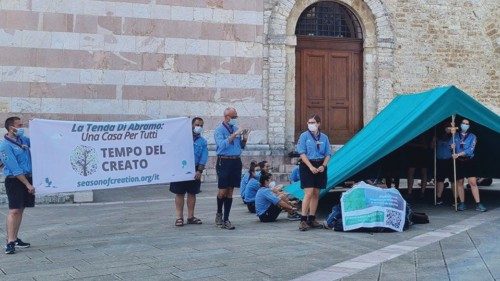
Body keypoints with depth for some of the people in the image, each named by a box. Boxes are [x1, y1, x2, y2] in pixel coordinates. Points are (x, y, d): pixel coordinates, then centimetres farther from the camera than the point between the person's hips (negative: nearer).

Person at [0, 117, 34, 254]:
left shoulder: (23, 139, 9)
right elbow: (15, 169, -17)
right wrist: (28, 185, -17)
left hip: (27, 178, 8)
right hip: (14, 180, -8)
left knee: (20, 210, 12)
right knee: (14, 210, -12)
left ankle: (14, 238, 20)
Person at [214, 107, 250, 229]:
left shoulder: (236, 128, 13)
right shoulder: (219, 130, -4)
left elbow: (241, 146, 18)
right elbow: (222, 145, -20)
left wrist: (245, 138, -1)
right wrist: (234, 135, -22)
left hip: (236, 161, 5)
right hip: (224, 161, -5)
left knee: (230, 191, 7)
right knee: (223, 191, -3)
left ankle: (226, 219, 12)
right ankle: (219, 214, 22)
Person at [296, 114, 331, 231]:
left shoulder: (324, 137, 9)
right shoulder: (304, 136, -1)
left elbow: (328, 154, 9)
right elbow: (302, 153, -7)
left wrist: (323, 166, -8)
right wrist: (311, 167, -17)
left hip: (320, 167, 4)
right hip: (307, 166, -4)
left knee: (316, 194, 7)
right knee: (309, 193, -13)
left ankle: (312, 219, 14)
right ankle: (303, 220, -11)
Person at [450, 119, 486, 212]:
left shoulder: (472, 136, 4)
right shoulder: (455, 136, 12)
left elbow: (470, 150, -9)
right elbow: (450, 144, 11)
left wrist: (458, 154, -21)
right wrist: (451, 146, -14)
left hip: (469, 161, -2)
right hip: (458, 162, 2)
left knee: (473, 182, -9)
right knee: (459, 182, 3)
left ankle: (478, 204, -7)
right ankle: (462, 203, 12)